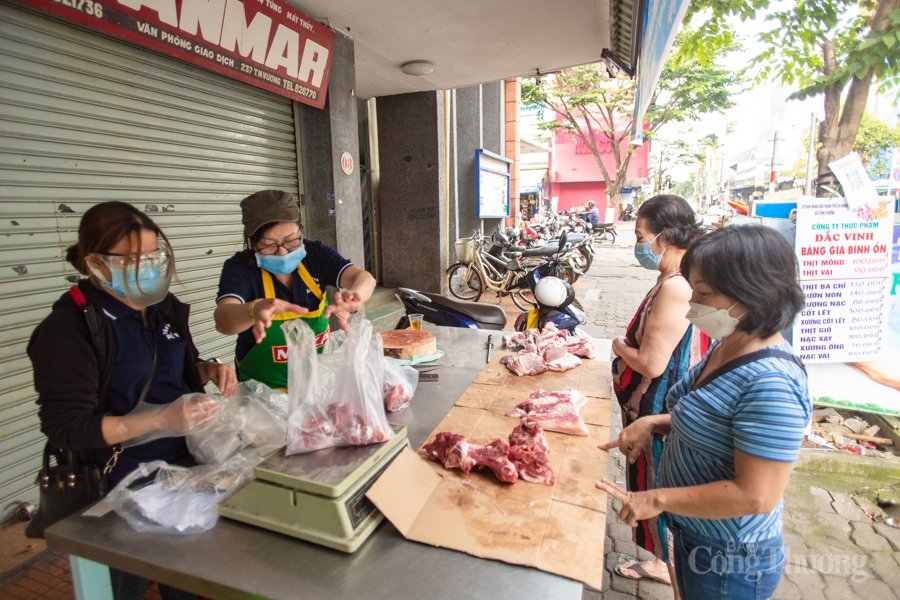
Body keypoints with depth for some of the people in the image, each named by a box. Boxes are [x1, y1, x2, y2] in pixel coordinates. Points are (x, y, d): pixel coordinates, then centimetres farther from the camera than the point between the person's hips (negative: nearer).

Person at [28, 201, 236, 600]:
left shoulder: (165, 306, 1)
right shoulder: (69, 327, -19)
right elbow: (65, 427, -21)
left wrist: (210, 370, -8)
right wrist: (160, 419, -33)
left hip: (184, 460, 6)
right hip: (120, 484, -6)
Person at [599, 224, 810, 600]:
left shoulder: (771, 382, -32)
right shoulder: (727, 346, -4)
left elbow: (755, 496, -30)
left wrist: (658, 499, -23)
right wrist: (655, 422, -5)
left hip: (728, 563, -8)